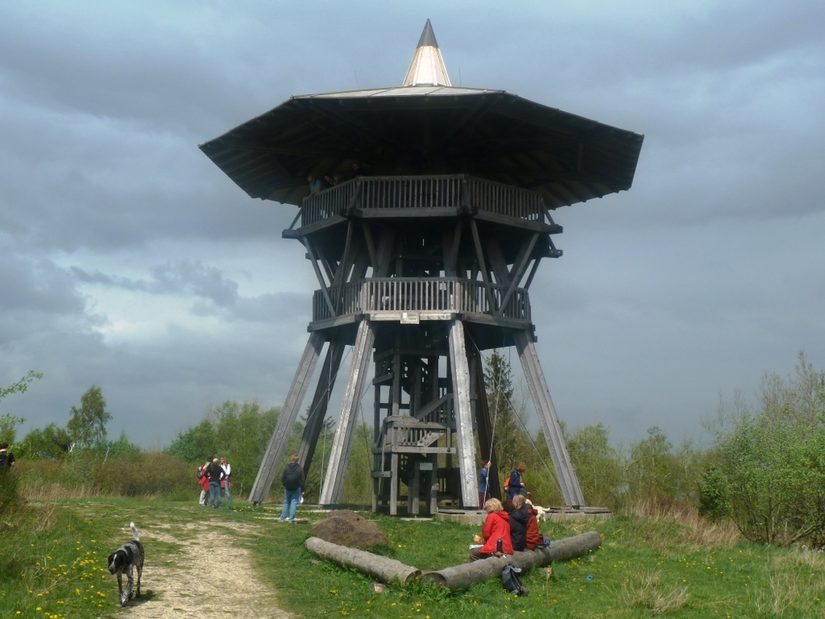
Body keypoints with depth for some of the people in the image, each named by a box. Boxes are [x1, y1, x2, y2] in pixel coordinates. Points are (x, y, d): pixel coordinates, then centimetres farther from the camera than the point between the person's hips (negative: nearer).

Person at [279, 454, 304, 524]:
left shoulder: (287, 467, -6)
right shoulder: (300, 469, -7)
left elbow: (282, 478, -3)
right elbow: (302, 480, -5)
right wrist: (302, 490, 1)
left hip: (287, 488, 1)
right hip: (296, 489, -1)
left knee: (286, 502, 13)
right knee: (294, 503, 3)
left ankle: (282, 518, 15)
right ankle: (291, 519, -1)